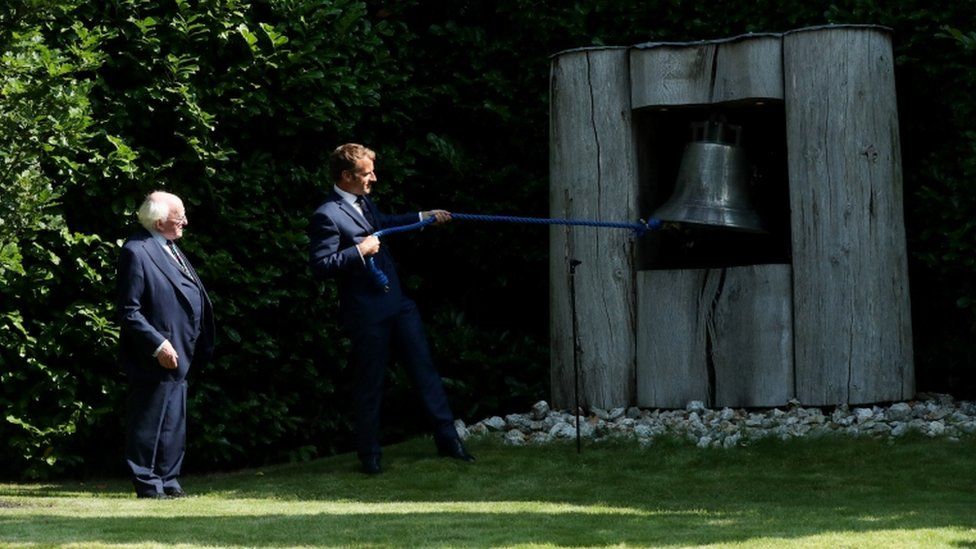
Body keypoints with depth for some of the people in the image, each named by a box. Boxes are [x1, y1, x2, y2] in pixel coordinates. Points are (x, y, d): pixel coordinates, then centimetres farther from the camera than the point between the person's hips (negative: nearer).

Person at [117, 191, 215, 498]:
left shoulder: (170, 248, 13)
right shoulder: (136, 252, -15)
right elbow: (129, 311, -18)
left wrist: (197, 348, 13)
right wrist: (158, 345, -22)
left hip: (179, 356, 10)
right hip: (155, 358, -10)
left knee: (174, 426, 14)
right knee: (149, 424, -1)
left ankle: (168, 481, 22)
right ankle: (148, 484, 5)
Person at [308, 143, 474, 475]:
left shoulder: (364, 204, 12)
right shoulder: (327, 216, -15)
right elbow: (321, 266, -21)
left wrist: (424, 218, 36)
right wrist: (359, 251, -23)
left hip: (397, 304, 8)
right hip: (366, 314, -8)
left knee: (425, 369, 8)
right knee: (370, 385, 2)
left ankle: (447, 438, 14)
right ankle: (369, 455, 14)